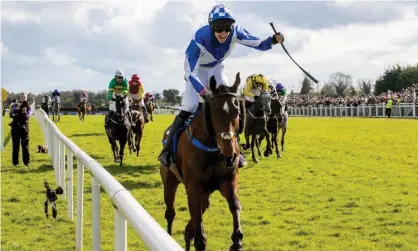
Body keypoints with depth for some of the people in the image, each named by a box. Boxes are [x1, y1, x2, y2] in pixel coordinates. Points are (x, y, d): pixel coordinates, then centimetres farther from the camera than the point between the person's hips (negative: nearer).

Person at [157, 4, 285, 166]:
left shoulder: (235, 32, -28)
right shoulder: (200, 39, -38)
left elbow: (259, 44, -17)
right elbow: (190, 72, -36)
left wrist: (273, 40, -39)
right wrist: (204, 93, -50)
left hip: (217, 68, 4)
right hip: (197, 70, -4)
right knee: (188, 109, -15)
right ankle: (167, 150, -7)